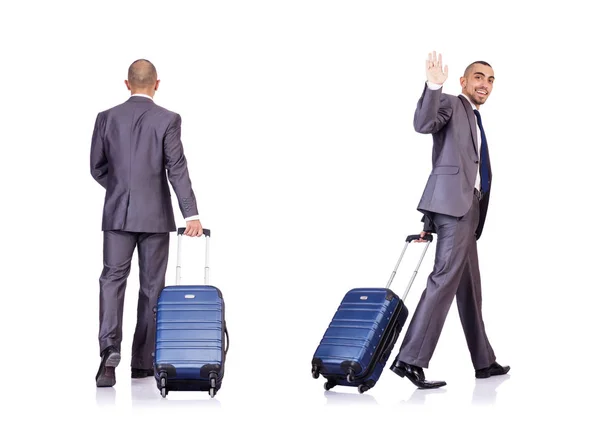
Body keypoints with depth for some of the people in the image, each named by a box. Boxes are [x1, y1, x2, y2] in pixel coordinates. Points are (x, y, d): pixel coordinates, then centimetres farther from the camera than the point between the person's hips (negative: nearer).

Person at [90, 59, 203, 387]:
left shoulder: (106, 118, 2)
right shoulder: (167, 120, -6)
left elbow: (97, 167, 6)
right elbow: (177, 170, -13)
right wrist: (191, 214, -14)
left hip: (117, 213, 2)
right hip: (155, 215, -1)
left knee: (113, 280, 3)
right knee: (151, 286, 7)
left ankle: (110, 348, -18)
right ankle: (143, 362, 12)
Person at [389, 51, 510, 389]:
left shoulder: (475, 121, 28)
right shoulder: (451, 105, 2)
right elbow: (423, 123, -19)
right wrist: (434, 85, -35)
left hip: (467, 208, 10)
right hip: (453, 203, -10)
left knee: (469, 289, 15)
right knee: (445, 279, -18)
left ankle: (484, 362, 24)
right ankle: (410, 359, -22)